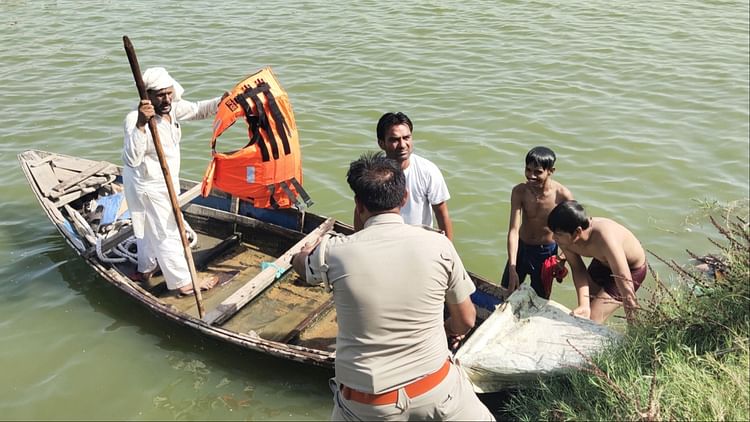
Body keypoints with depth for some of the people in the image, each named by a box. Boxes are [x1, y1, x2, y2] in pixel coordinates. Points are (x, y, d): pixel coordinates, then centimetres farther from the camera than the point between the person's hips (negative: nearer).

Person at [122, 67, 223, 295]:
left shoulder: (172, 107, -10)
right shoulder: (135, 119, -33)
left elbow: (198, 109, 9)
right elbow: (131, 159, -47)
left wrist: (222, 101, -8)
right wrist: (140, 125, -58)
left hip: (163, 181, 9)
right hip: (148, 187, -9)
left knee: (149, 227, 27)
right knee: (167, 233, 4)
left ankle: (145, 268, 50)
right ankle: (184, 283, 18)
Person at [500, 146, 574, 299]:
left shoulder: (562, 195, -23)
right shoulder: (519, 191, -20)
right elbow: (513, 230, -23)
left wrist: (563, 257, -18)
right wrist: (512, 269, -29)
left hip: (546, 253, -2)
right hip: (520, 248, 2)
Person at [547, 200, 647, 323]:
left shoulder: (606, 239, -44)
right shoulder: (566, 240, -26)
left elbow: (625, 285, -44)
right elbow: (578, 270, -14)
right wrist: (584, 305, -29)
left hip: (632, 269, -6)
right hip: (601, 263, 6)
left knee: (591, 320, -11)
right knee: (582, 315, 15)